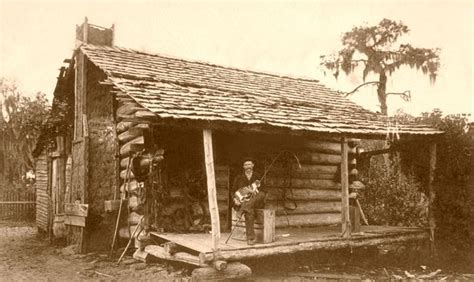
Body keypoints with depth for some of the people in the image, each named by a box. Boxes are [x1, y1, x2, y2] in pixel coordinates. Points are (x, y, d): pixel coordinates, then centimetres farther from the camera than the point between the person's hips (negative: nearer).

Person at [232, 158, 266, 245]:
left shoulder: (257, 178, 14)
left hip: (255, 202, 1)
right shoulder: (239, 177, 13)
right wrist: (235, 199, -9)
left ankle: (242, 210, -39)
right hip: (242, 201, -1)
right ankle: (250, 238, -39)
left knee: (262, 194, -33)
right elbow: (233, 191, 13)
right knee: (249, 212, -36)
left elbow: (263, 191, 12)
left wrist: (256, 192, -12)